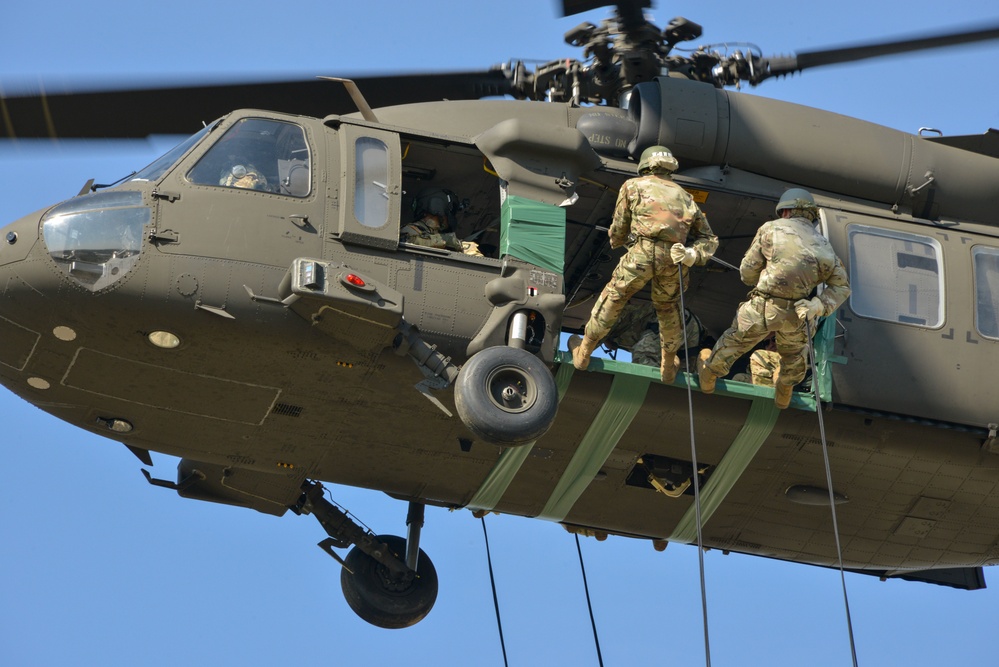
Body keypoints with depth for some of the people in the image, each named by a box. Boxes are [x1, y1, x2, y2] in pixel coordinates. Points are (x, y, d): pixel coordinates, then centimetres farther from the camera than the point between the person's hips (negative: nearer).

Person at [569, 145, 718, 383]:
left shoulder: (633, 185, 17)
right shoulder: (683, 196, 28)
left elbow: (619, 228, 19)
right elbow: (709, 238, 21)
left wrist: (615, 240, 41)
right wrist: (693, 255, 3)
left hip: (642, 253, -3)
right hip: (673, 259, 3)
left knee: (613, 298, 15)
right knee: (667, 307, 26)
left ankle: (583, 352, 25)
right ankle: (668, 366, 37)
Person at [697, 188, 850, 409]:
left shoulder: (771, 228, 1)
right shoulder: (823, 246, 11)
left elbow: (747, 272, 3)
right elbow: (841, 286, 1)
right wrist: (818, 305, -10)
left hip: (761, 308, -2)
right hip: (795, 314, 2)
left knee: (734, 341, 25)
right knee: (793, 352, 33)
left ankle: (708, 374, 48)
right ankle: (784, 393, 54)